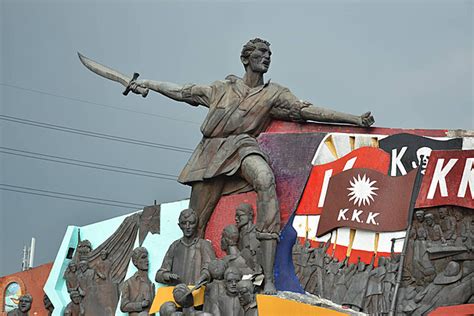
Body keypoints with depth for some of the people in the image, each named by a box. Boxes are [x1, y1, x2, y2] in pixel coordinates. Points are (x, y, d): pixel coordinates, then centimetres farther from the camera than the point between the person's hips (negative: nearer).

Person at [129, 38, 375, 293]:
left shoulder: (274, 94, 15)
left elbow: (307, 110, 6)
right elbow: (184, 92, 29)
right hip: (212, 151, 3)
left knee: (265, 178, -37)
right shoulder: (223, 88, 22)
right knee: (194, 222, 0)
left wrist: (355, 119, -3)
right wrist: (149, 84, 31)